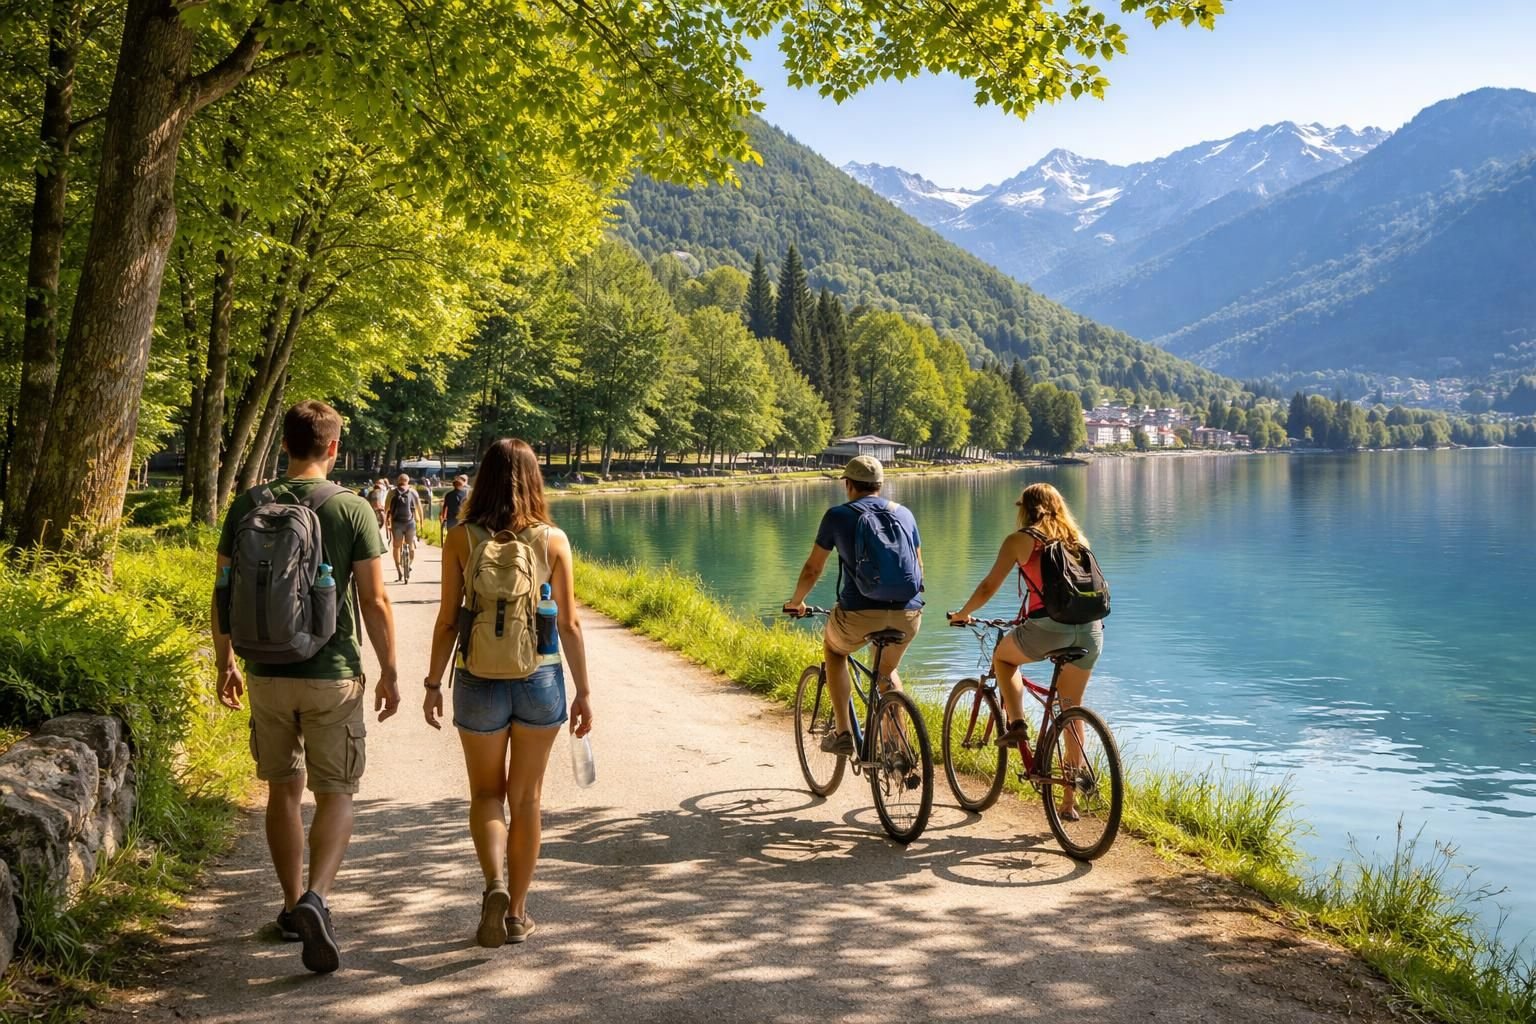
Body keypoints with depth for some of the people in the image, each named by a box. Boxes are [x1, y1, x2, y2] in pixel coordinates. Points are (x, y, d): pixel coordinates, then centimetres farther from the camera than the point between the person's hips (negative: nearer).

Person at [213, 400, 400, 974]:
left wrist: (223, 664, 15)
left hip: (266, 674, 3)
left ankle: (293, 906, 27)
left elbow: (223, 595, 3)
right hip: (332, 675, -3)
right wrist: (389, 673, 0)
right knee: (335, 795, 5)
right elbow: (375, 602, -9)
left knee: (283, 789, 17)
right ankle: (315, 898, -15)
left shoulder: (247, 507, 0)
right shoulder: (352, 510, -8)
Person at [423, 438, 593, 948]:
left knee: (486, 794, 16)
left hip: (479, 681, 0)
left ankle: (495, 883, -7)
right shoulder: (552, 540, -3)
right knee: (526, 799, 14)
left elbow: (448, 620, -3)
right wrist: (583, 690, 6)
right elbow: (569, 624, -2)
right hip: (540, 679, 1)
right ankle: (517, 913, 20)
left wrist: (433, 684, 8)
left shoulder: (461, 539, -5)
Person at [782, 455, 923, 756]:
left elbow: (812, 569, 10)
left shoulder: (838, 515, 6)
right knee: (887, 670, 32)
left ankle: (843, 733, 19)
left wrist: (796, 602, 28)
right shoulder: (904, 513, 16)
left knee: (833, 649, 29)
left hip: (860, 613, -3)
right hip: (908, 615, 4)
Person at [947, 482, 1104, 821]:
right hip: (1090, 629, 5)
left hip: (1049, 627, -5)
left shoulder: (1020, 540, 7)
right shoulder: (1077, 539, 21)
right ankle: (1070, 801, 18)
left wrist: (962, 614, 25)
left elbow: (987, 588, 7)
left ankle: (1016, 723, 9)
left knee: (1003, 656, 27)